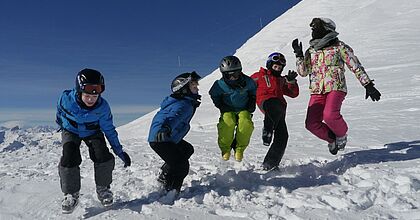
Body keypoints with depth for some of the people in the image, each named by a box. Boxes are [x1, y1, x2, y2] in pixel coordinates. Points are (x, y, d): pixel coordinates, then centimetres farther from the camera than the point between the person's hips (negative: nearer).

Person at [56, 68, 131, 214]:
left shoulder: (102, 107, -29)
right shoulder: (66, 98, -30)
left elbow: (109, 129, -15)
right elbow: (60, 110, -4)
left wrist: (119, 151, -16)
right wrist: (61, 123, 16)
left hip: (92, 132, 0)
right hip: (70, 131, 0)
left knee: (103, 157, -20)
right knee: (69, 158, -23)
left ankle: (103, 188, 5)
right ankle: (71, 194, -1)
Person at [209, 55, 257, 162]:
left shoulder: (247, 82, -6)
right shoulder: (220, 85, -10)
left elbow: (253, 92, 15)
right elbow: (214, 96, 7)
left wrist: (252, 103, 3)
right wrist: (222, 106, -5)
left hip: (243, 110, 1)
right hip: (228, 110, -1)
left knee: (246, 123, -31)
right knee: (227, 123, -33)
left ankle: (239, 148, -9)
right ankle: (225, 148, -8)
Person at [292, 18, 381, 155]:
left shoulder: (339, 46, 3)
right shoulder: (311, 50, 17)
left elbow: (356, 66, 3)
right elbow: (303, 72, 15)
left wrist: (368, 85, 0)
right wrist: (298, 54, 6)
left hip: (336, 88, -4)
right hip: (317, 91, 5)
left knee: (330, 115, -30)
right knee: (311, 124, -11)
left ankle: (342, 133, 5)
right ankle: (332, 138, 20)